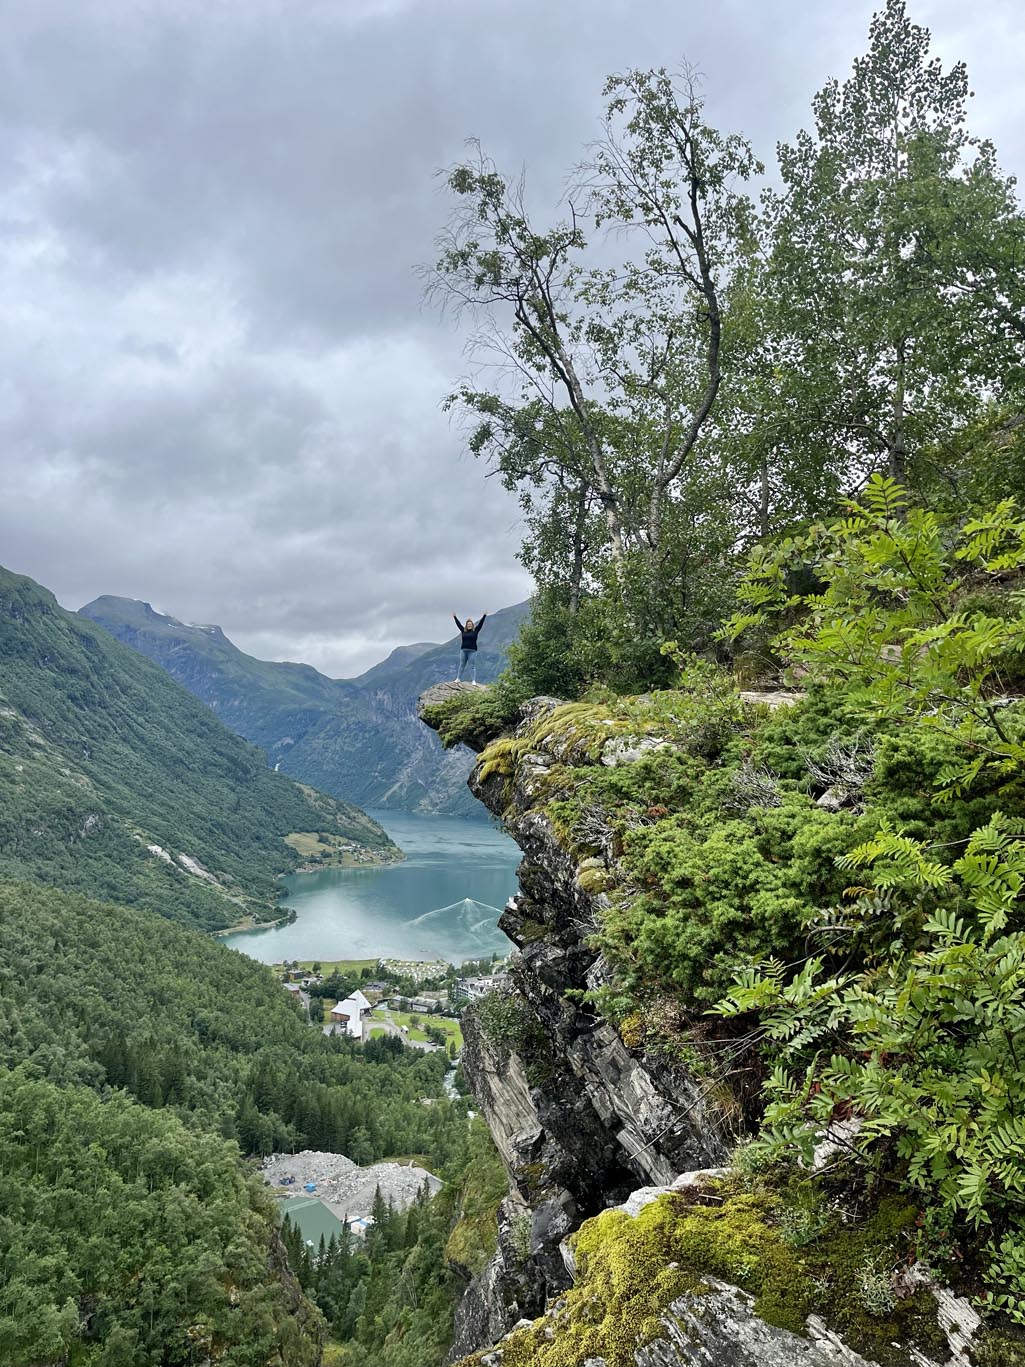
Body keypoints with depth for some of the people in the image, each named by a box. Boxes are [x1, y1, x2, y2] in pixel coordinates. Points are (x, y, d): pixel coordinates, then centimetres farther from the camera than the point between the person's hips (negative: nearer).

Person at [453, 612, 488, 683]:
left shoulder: (475, 631, 2)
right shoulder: (463, 631, 8)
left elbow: (481, 623, 0)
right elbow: (458, 623, 15)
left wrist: (484, 616, -4)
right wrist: (455, 617, 20)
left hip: (472, 651, -3)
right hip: (463, 650, 3)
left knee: (473, 666, -2)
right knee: (461, 665, 10)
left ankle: (473, 681, -4)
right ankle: (458, 679, 15)